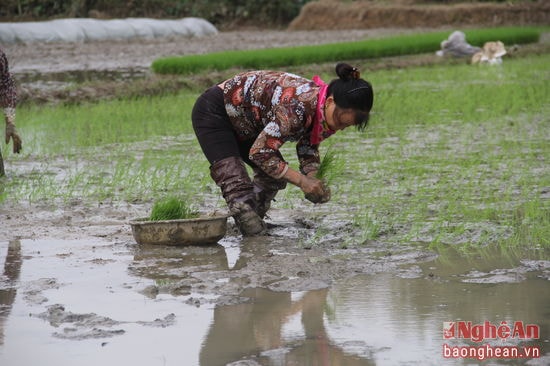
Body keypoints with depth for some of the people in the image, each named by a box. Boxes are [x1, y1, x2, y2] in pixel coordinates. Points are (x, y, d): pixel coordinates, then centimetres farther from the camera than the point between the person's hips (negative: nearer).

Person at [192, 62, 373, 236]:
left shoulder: (325, 111, -10)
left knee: (275, 173, 1)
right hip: (213, 111, -9)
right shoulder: (297, 107, -37)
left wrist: (312, 176, -12)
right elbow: (259, 152, -31)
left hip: (243, 123, 9)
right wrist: (302, 180, -28)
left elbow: (308, 146, 8)